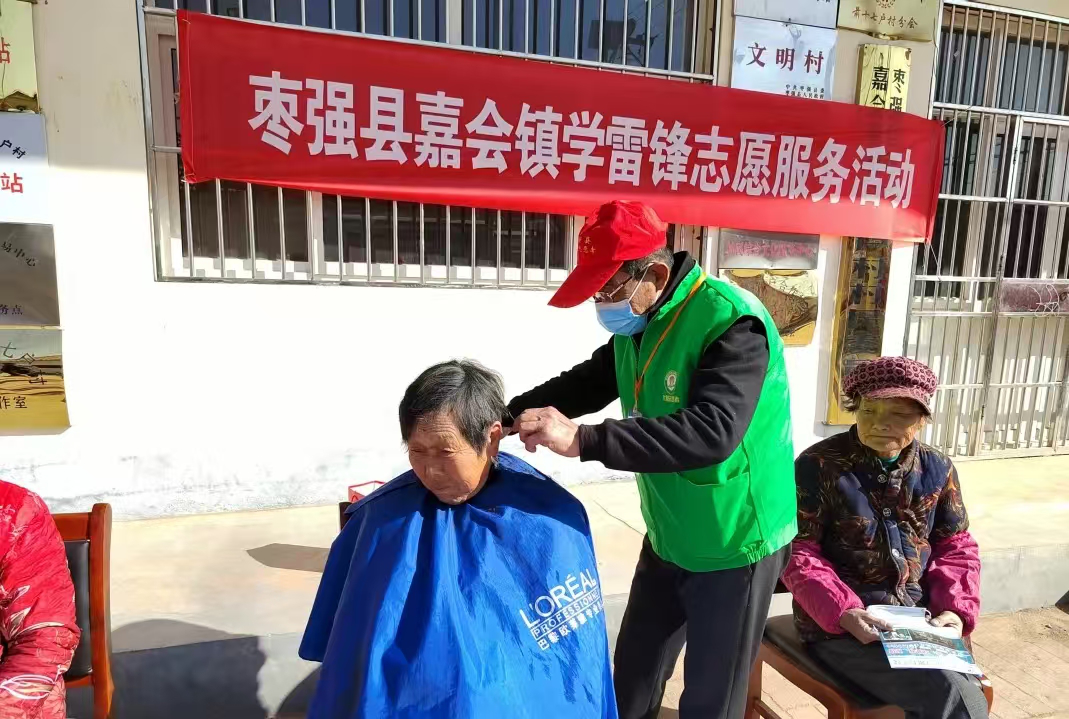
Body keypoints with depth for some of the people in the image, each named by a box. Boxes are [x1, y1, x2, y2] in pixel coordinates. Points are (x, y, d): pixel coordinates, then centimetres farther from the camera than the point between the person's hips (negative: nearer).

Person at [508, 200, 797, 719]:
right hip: (668, 536, 7)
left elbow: (712, 430, -39)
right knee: (633, 674, 22)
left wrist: (583, 441, -44)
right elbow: (586, 384, 5)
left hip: (733, 543, -7)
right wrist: (506, 416, -9)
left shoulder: (732, 322, -27)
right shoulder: (635, 324, 0)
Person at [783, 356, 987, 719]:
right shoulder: (820, 465, -10)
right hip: (839, 627, -5)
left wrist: (955, 608, -2)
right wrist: (840, 611, -23)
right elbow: (796, 550, -11)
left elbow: (956, 547, 14)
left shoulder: (938, 469, 5)